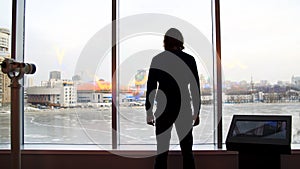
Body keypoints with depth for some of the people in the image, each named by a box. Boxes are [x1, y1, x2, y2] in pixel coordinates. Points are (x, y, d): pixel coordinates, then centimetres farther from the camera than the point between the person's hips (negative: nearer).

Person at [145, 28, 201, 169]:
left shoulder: (157, 59, -1)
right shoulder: (189, 59, 0)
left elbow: (150, 88, -3)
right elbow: (196, 88, 0)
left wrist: (149, 113, 4)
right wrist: (197, 112, 7)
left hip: (163, 110, 0)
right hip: (184, 110, 1)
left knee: (162, 153, 8)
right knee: (187, 152, 10)